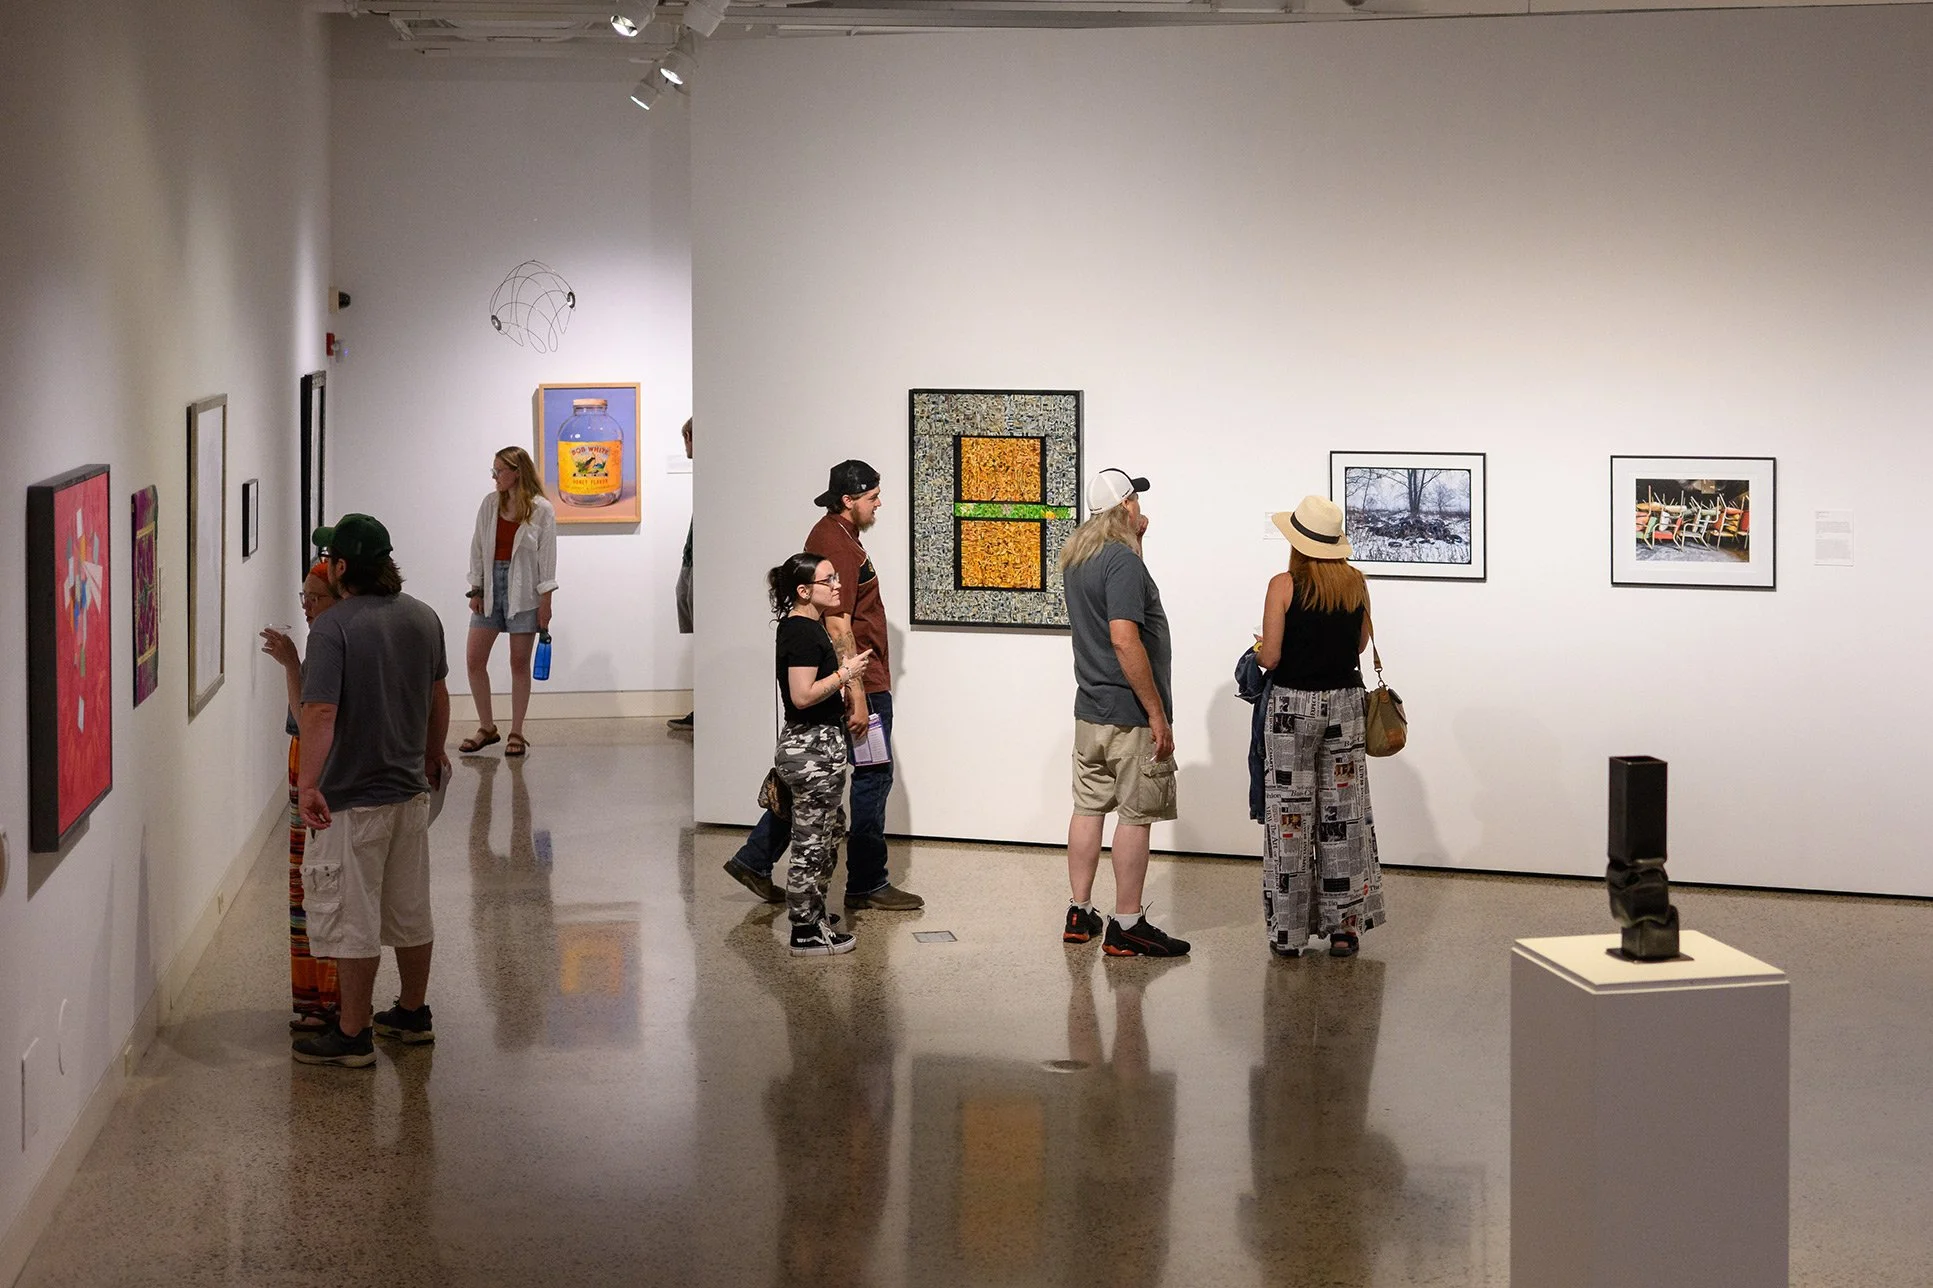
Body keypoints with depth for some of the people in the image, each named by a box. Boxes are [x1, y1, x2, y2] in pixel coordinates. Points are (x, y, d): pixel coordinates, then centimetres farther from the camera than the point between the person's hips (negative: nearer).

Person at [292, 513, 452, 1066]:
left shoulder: (333, 627, -19)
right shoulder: (422, 617, 3)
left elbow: (321, 711, -27)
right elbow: (439, 696, 15)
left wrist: (308, 784, -29)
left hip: (354, 797, -7)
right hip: (411, 788, 7)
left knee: (354, 918, 1)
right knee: (411, 909, 18)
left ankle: (352, 1034, 7)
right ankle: (413, 1012, 30)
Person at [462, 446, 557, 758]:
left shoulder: (541, 509, -6)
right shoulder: (490, 504, 4)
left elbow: (547, 557, -5)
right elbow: (477, 548, 8)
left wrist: (545, 601, -8)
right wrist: (476, 590, 2)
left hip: (523, 591, -4)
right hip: (490, 585, 4)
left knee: (519, 663, 3)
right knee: (474, 659, 1)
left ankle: (516, 733, 12)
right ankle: (486, 727, 15)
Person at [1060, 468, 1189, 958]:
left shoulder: (1076, 560, 10)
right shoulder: (1123, 562, -18)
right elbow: (1125, 640, -25)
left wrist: (1137, 537, 17)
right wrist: (1157, 714, -21)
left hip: (1089, 709, 9)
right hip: (1130, 714, -9)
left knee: (1088, 807, 13)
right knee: (1135, 816, -2)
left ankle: (1079, 913, 19)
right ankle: (1126, 927, 0)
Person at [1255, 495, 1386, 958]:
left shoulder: (1285, 586, -13)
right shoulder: (1355, 582, 0)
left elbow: (1270, 658, -13)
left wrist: (1260, 650, 8)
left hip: (1292, 705, -3)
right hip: (1344, 702, 4)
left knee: (1290, 815, 3)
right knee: (1343, 815, 9)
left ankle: (1289, 931, 6)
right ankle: (1345, 927, 11)